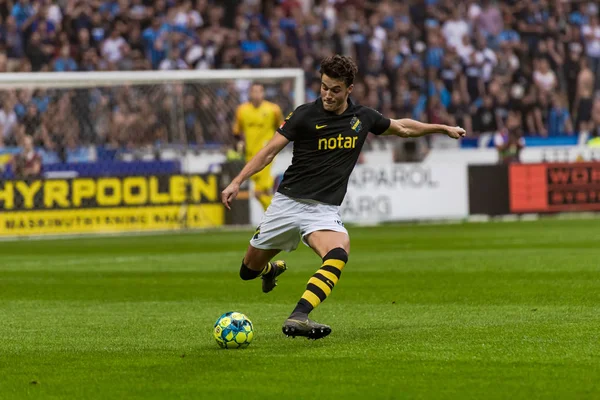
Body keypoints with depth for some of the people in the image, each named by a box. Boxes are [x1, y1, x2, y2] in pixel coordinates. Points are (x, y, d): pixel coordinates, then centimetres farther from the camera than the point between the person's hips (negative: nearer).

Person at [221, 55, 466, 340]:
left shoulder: (363, 117, 3)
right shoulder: (305, 115, -8)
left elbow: (401, 127, 22)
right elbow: (270, 151, -7)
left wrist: (443, 128, 27)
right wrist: (237, 182, -16)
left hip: (324, 210, 1)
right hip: (288, 202, -1)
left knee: (338, 254, -32)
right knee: (249, 270, 9)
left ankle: (298, 318, -40)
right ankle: (271, 270, 48)